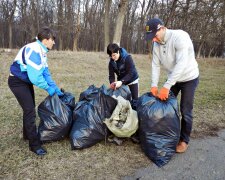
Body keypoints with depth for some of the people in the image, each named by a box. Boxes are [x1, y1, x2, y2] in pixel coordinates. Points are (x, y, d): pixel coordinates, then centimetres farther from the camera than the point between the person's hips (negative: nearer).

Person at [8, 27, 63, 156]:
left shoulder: (42, 51, 4)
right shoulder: (34, 50, -28)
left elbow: (45, 72, 6)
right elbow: (35, 76, -31)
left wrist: (55, 87, 0)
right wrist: (48, 88, -18)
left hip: (26, 81, 10)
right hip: (17, 82, -10)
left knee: (30, 108, 18)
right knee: (30, 110, -11)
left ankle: (28, 134, 38)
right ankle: (34, 144, 0)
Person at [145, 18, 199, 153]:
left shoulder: (179, 37, -29)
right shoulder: (157, 43, -7)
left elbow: (181, 64, -36)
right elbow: (156, 65, -7)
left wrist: (166, 86, -38)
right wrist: (154, 85, -18)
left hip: (189, 78, -6)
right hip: (173, 78, 6)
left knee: (185, 111, 0)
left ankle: (184, 140, 19)